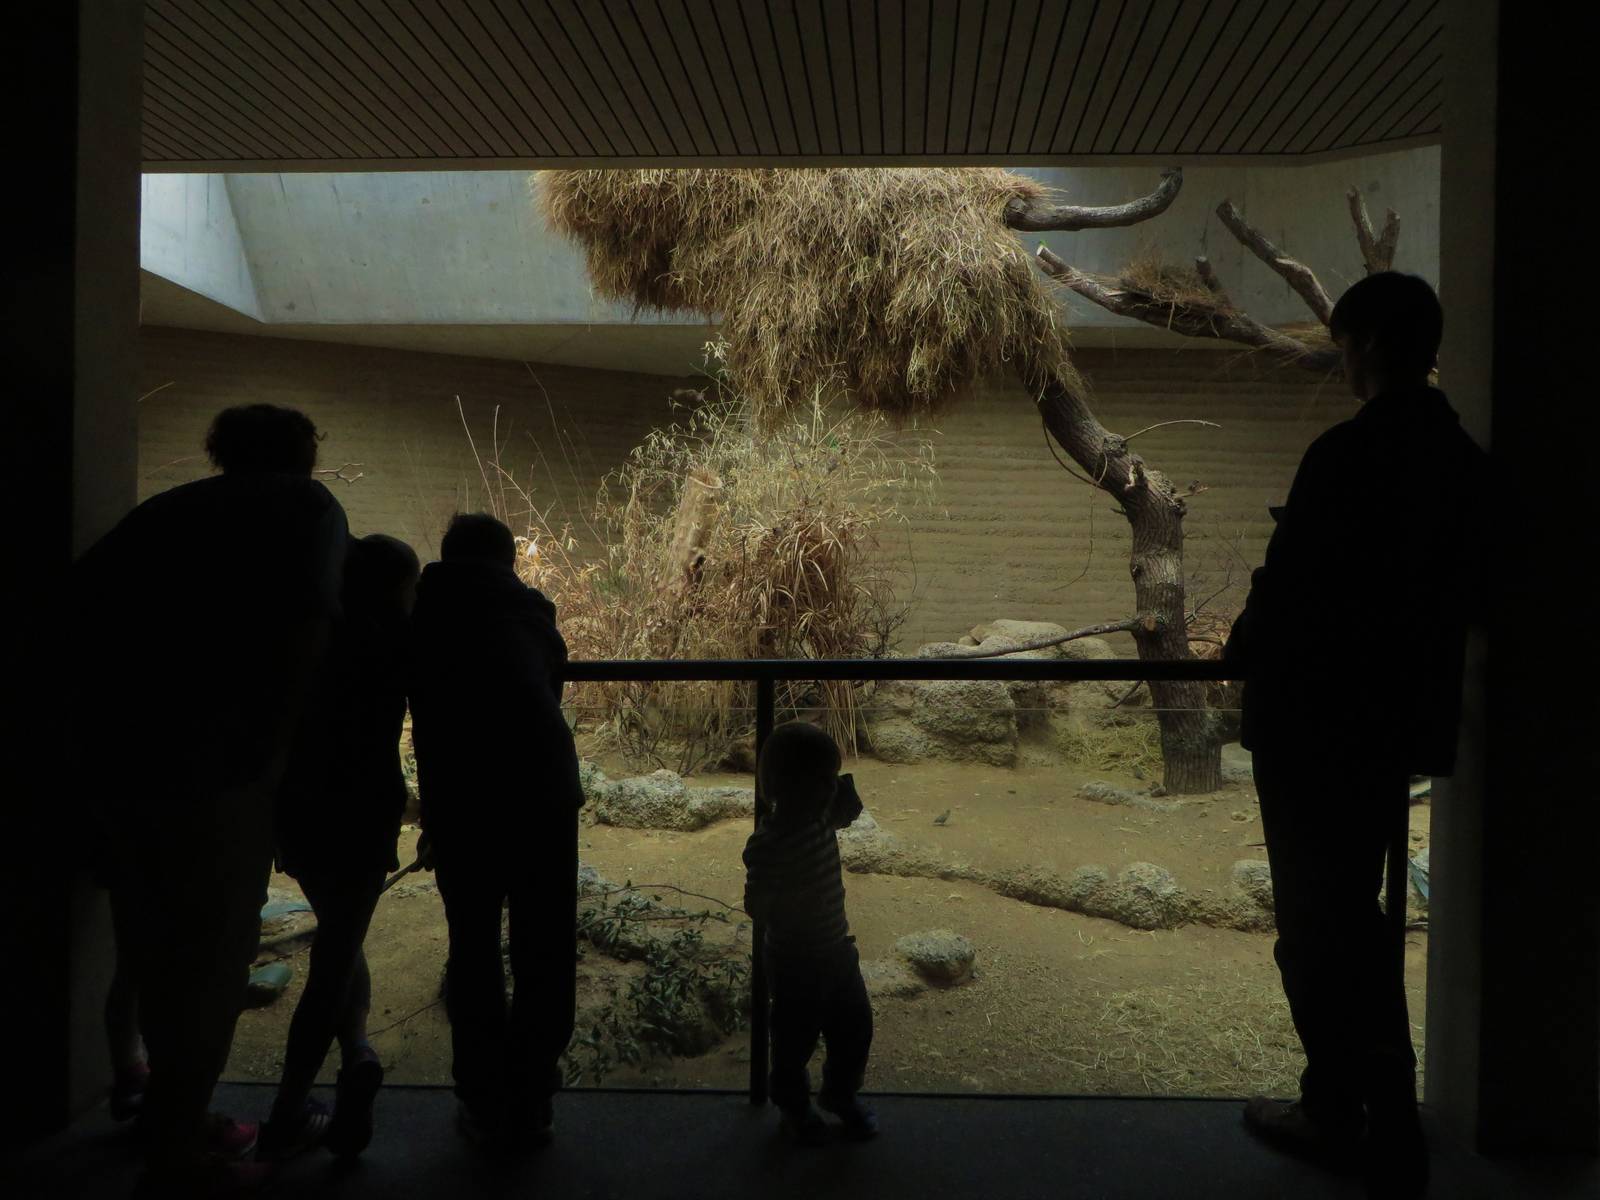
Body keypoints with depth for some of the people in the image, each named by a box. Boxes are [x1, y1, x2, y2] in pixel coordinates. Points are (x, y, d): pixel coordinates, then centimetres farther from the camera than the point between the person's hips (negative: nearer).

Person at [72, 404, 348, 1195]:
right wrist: (274, 737, -7)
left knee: (156, 937, 18)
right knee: (215, 944, 5)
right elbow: (308, 617, -11)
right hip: (207, 751, -6)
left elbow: (83, 594, 13)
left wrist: (107, 709, 19)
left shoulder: (170, 506, 22)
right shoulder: (306, 503, 6)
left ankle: (180, 1116, 32)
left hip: (109, 740, 6)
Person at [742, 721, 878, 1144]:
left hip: (837, 949, 7)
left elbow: (850, 811, 14)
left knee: (856, 1029, 19)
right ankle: (794, 1105, 42)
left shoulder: (821, 817, -7)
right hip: (796, 962, -7)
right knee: (796, 1039, 15)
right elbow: (757, 907, -25)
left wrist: (842, 785, -5)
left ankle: (841, 1095, 45)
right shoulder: (767, 844, -28)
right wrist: (791, 904, -38)